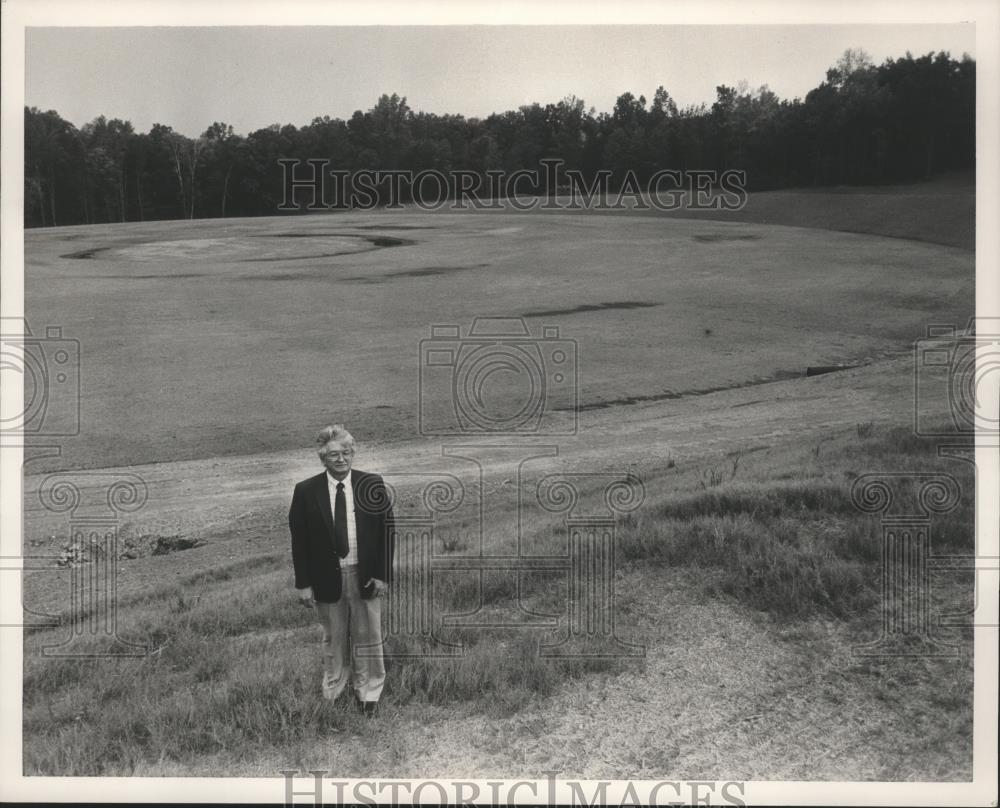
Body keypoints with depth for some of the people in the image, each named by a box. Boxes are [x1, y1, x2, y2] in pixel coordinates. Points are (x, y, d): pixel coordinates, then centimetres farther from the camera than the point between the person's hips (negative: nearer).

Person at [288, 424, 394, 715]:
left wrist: (383, 574, -6)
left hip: (366, 576, 1)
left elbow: (387, 531, -1)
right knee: (334, 638, 13)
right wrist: (303, 583, -5)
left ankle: (368, 692, 28)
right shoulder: (306, 491, -5)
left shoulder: (372, 484, -4)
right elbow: (299, 540, -2)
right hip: (327, 577, 0)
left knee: (368, 636, 11)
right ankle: (333, 692, 30)